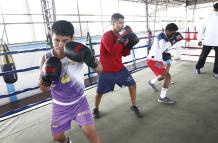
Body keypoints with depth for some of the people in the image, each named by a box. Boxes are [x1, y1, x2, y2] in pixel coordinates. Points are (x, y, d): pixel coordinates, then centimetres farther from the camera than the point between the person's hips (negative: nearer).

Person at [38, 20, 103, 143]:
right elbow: (44, 89, -7)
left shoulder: (76, 53, -20)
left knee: (90, 132, -10)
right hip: (60, 105, 3)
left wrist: (89, 58, -39)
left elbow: (100, 69, -19)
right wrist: (46, 79, -30)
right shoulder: (47, 58, -15)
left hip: (79, 101, -2)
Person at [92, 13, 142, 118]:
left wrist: (130, 44, -10)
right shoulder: (106, 36, -17)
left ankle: (134, 106, 25)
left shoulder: (120, 36, 5)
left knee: (132, 84, 4)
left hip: (119, 68, 6)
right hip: (106, 70, -6)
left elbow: (124, 54, 7)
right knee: (100, 92, 7)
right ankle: (96, 109, 34)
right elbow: (113, 51, -31)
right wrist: (122, 38, -28)